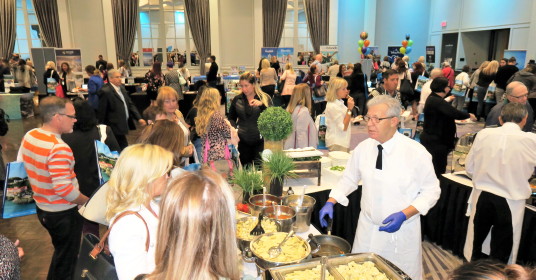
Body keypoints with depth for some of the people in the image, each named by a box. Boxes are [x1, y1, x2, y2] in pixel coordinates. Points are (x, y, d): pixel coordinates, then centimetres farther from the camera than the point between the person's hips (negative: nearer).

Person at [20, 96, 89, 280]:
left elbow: (24, 163, 12)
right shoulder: (58, 148, -30)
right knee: (66, 258, 14)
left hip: (42, 208, 8)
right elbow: (63, 188, -32)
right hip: (63, 213, -8)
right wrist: (88, 202, -17)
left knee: (60, 252, 29)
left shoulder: (29, 136, -3)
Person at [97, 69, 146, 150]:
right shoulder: (105, 92, -14)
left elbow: (130, 104, 12)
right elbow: (101, 112, -12)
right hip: (115, 128, -8)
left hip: (123, 125, 8)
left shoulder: (122, 88, 12)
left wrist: (139, 118, 0)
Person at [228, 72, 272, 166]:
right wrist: (234, 129, -5)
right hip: (242, 141, 2)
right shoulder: (237, 99, 8)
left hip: (260, 141, -1)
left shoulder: (265, 98, 3)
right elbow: (231, 119, 15)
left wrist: (262, 104, -21)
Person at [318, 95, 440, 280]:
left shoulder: (416, 152, -16)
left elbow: (431, 191, -7)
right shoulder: (363, 148, -5)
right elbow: (349, 179, 8)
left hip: (401, 232, -3)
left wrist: (403, 215, -19)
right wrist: (331, 202, -3)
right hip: (367, 230, 3)